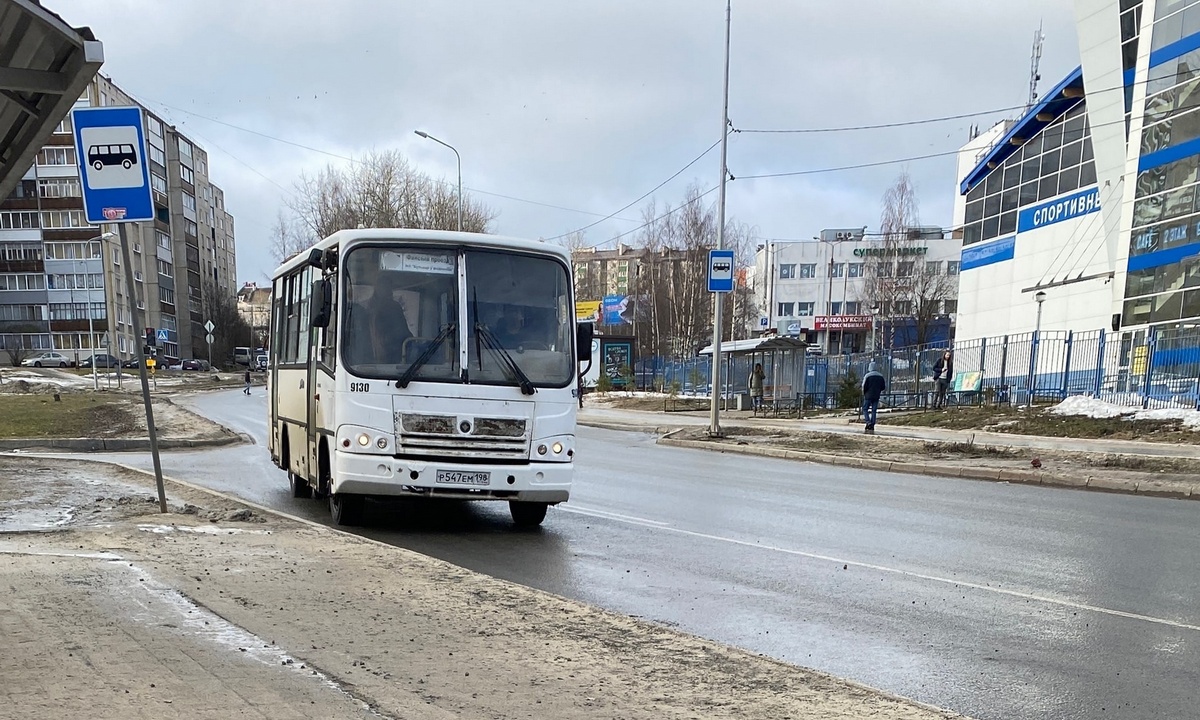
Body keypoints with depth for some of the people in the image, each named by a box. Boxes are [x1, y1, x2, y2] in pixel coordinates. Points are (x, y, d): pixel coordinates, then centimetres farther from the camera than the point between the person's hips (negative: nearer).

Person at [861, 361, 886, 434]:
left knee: (865, 409, 8)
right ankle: (872, 427, 2)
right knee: (874, 411, 5)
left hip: (868, 395, -4)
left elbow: (864, 386, -10)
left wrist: (864, 393, 7)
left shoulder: (867, 376, -8)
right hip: (876, 396, 4)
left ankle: (868, 422, -13)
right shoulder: (881, 376, 5)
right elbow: (883, 387, 7)